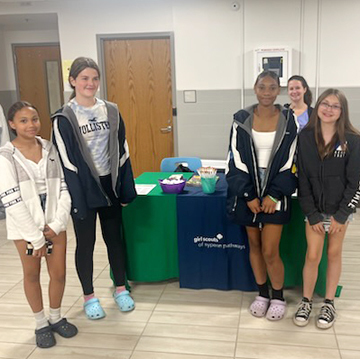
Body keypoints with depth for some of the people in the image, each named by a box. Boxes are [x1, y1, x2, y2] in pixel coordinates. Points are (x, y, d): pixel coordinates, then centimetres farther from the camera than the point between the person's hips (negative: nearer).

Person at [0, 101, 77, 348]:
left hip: (54, 224, 3)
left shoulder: (50, 149, 1)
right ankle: (41, 323, 30)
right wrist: (36, 237, -14)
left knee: (59, 273, 8)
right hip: (25, 227, -3)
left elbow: (63, 188, 0)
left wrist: (58, 223, -10)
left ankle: (56, 318, 32)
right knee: (32, 274, 12)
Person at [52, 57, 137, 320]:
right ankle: (89, 297, 27)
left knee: (115, 238, 14)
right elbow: (66, 161, -10)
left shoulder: (111, 111, 2)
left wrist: (127, 189, 2)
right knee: (85, 243, 10)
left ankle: (121, 289, 32)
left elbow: (122, 152, 4)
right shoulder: (64, 118, -8)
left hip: (109, 185, 3)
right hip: (83, 189, -3)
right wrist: (77, 199, -14)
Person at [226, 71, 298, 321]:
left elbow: (291, 162, -4)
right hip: (248, 194, 2)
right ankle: (262, 293, 32)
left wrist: (273, 195, -11)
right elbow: (236, 161, -3)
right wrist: (249, 196, -9)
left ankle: (278, 297, 22)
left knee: (270, 252, -3)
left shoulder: (289, 120, -4)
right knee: (254, 245, 13)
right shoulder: (242, 120, -3)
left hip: (275, 195, -2)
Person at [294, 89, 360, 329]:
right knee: (313, 256, 2)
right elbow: (302, 178, -4)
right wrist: (312, 215, -7)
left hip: (340, 208, -1)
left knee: (334, 254, 10)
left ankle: (329, 303, 25)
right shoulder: (305, 137, -5)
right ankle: (306, 301, 21)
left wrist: (341, 215, -10)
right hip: (315, 209, 1)